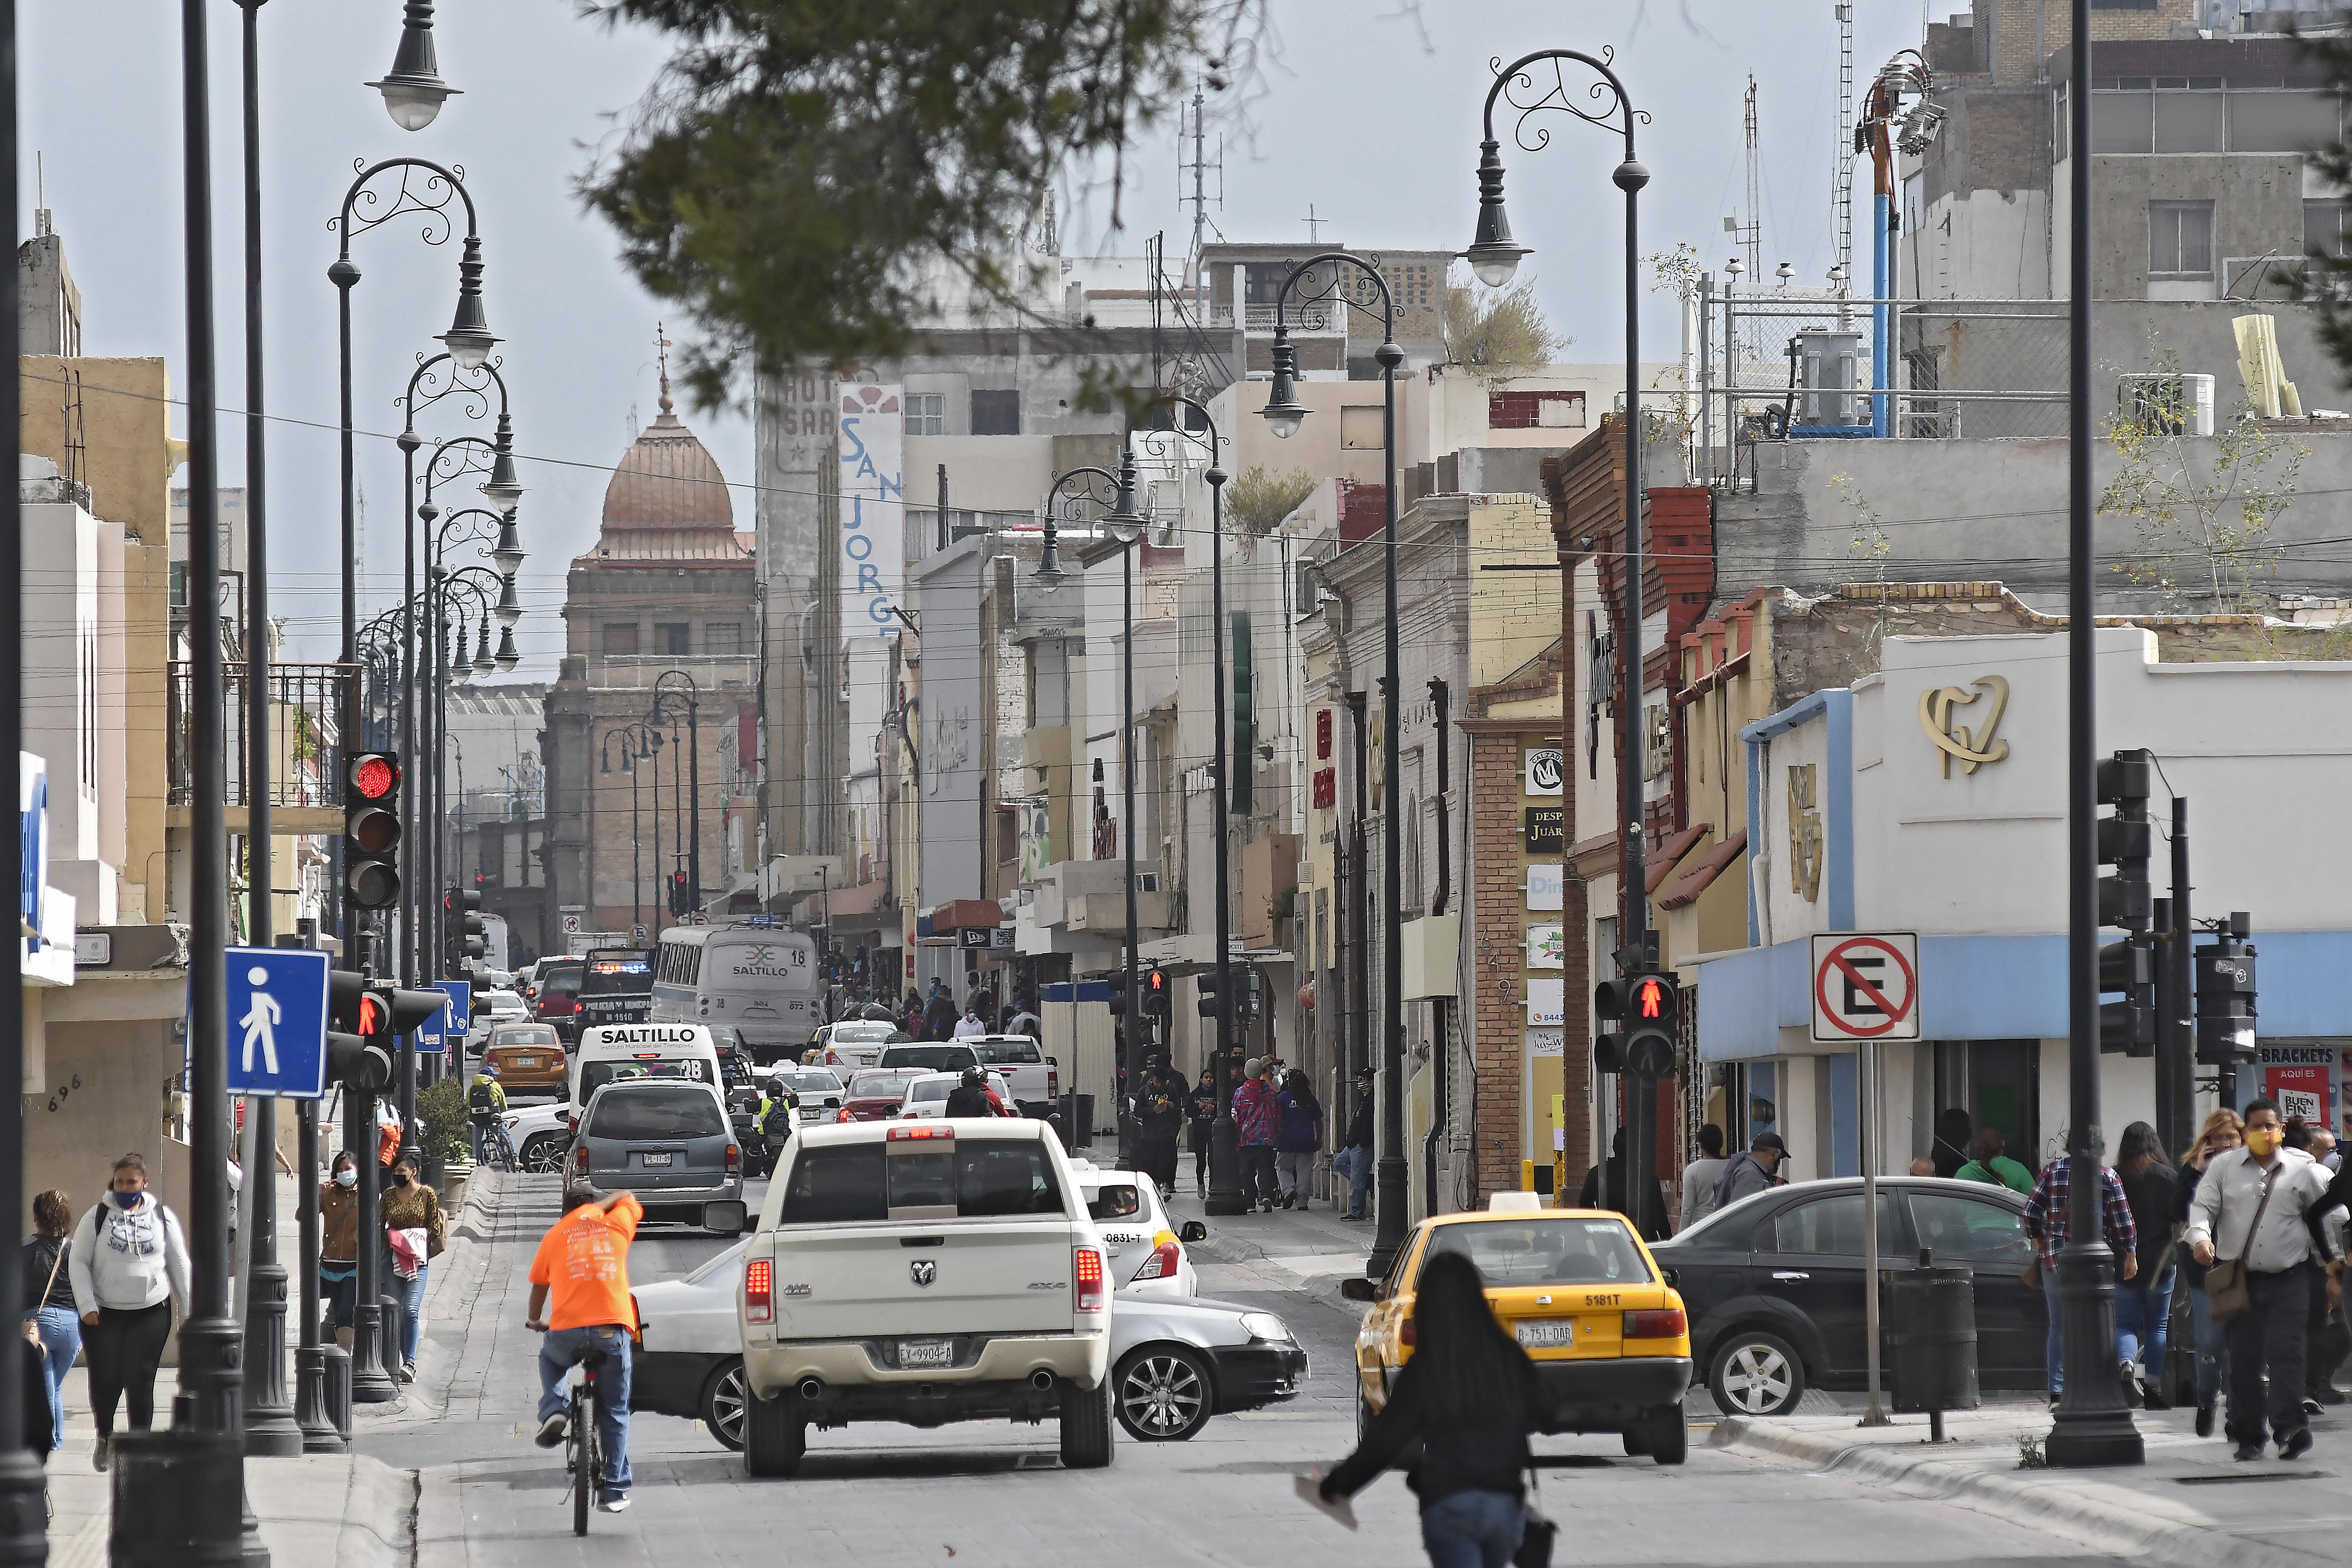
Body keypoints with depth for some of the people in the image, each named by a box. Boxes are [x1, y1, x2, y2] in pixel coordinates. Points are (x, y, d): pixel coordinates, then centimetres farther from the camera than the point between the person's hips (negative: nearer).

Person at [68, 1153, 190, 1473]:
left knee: (141, 1382, -3)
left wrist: (189, 1312, 6)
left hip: (151, 1313, 1)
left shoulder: (163, 1218, 7)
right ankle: (105, 1436, 26)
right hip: (104, 1314, -1)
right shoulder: (98, 1216, 2)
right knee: (105, 1380, -1)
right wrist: (88, 1307, -9)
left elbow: (180, 1266, 10)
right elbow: (78, 1262, 1)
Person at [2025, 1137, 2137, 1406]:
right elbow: (2123, 1220, -1)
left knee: (2059, 1326, 7)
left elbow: (2031, 1213, 1)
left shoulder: (2053, 1170, 2)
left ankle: (2057, 1392, 2)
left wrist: (2040, 1240, 17)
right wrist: (2131, 1254, 8)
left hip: (2055, 1258, 1)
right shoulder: (2107, 1175, 0)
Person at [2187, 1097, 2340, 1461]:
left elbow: (2329, 1211, 12)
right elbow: (2202, 1206, 1)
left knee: (2285, 1353, -13)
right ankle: (2248, 1437, 9)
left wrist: (2333, 1257, 8)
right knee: (2243, 1359, 3)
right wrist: (2200, 1237, -19)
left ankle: (2291, 1427, -18)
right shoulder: (2224, 1167, 6)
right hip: (2239, 1278, 2)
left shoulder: (2303, 1169, 4)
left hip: (2288, 1280, -2)